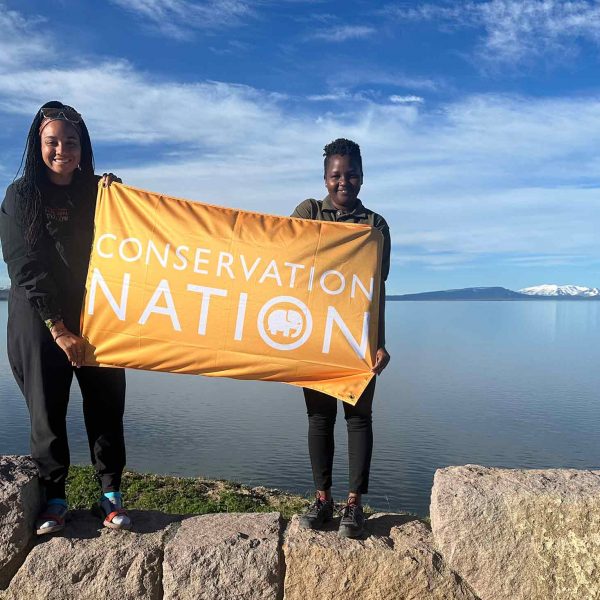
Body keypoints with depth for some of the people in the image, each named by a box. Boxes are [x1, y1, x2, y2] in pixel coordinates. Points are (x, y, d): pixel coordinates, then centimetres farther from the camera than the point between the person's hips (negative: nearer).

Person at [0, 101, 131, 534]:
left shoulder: (98, 190, 9)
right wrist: (59, 327, -12)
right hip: (40, 322, -2)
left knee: (106, 407, 3)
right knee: (47, 410, 4)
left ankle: (111, 494, 16)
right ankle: (54, 499, 20)